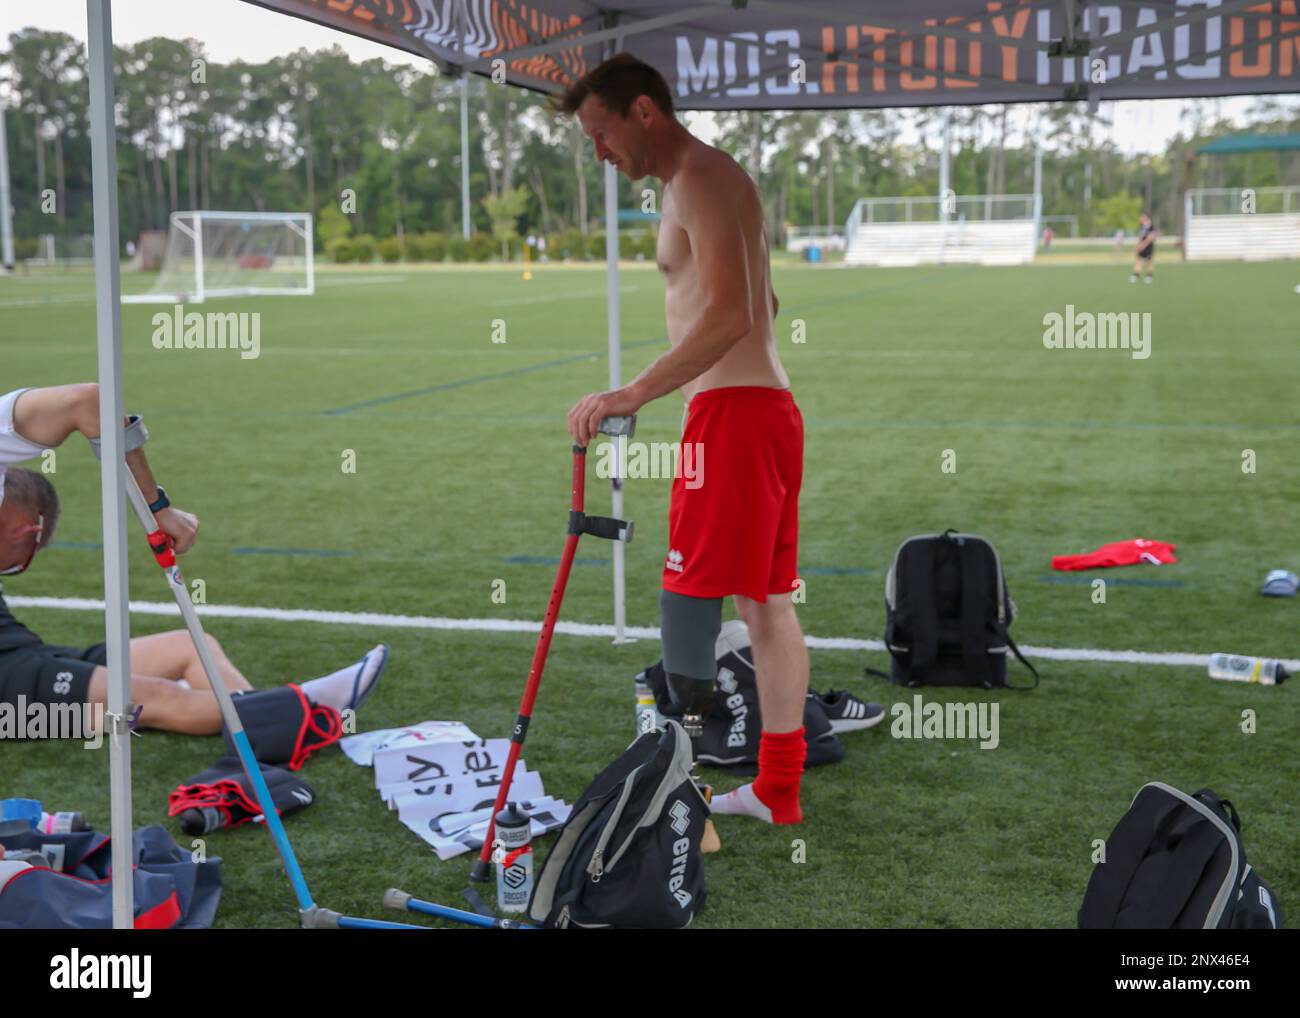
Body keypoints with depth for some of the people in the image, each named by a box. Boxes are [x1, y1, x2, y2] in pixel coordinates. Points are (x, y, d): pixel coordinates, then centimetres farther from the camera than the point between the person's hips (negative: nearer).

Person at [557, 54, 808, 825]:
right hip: (769, 406, 11)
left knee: (689, 598, -11)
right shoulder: (713, 177, 21)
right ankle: (779, 791, 18)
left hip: (733, 411, -11)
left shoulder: (700, 177, -11)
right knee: (769, 604, 11)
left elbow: (730, 314, -24)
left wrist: (634, 394, -26)